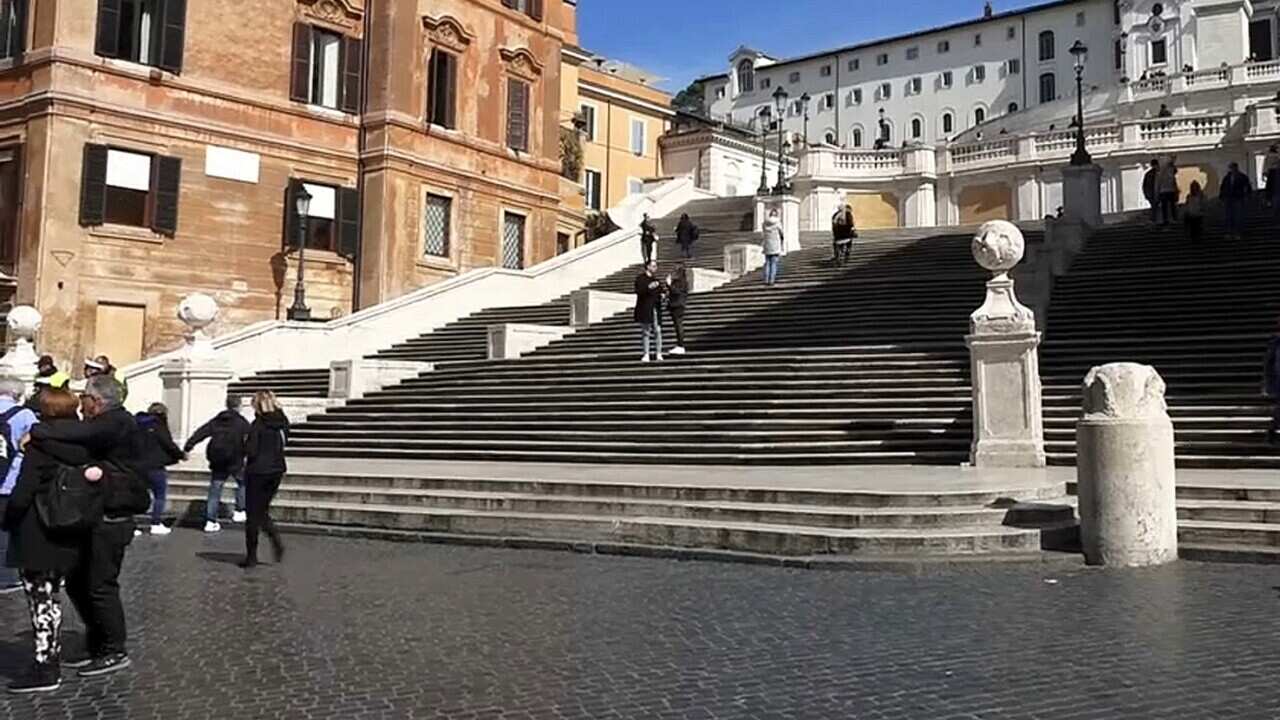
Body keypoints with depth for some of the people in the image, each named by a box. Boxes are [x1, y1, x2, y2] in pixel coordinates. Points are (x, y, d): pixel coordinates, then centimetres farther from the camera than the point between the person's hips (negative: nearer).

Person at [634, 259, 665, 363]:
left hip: (655, 308, 4)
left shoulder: (655, 280, 15)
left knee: (658, 330, -7)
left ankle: (659, 354, -3)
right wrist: (648, 287, -26)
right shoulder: (640, 278, -1)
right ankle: (646, 355, 7)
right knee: (646, 332, 1)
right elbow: (638, 291, -14)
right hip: (645, 309, -4)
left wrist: (661, 296, 3)